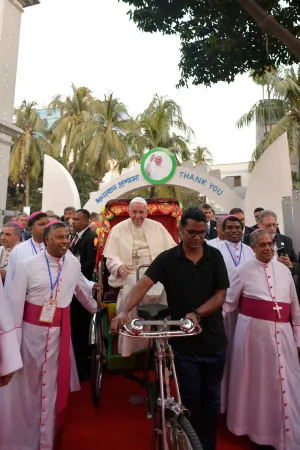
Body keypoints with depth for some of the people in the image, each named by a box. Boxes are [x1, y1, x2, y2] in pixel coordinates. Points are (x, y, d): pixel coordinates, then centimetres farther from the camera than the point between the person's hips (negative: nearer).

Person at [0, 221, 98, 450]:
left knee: (52, 384, 15)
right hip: (31, 330, -2)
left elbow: (82, 287, 17)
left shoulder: (74, 263, 0)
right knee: (26, 384, 13)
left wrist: (95, 307, 30)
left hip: (59, 331, 2)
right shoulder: (28, 265, -9)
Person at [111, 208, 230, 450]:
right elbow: (143, 285, -18)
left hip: (213, 340, 2)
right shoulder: (167, 258, -9)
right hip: (184, 342, -2)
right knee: (190, 398, 13)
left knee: (211, 398, 18)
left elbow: (221, 295, -6)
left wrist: (196, 314, -22)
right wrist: (124, 311, -35)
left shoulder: (215, 256, -3)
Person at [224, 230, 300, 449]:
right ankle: (257, 427, 33)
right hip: (253, 330, -2)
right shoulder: (244, 270, -2)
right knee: (256, 380, 10)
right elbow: (229, 302, 2)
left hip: (282, 332, 3)